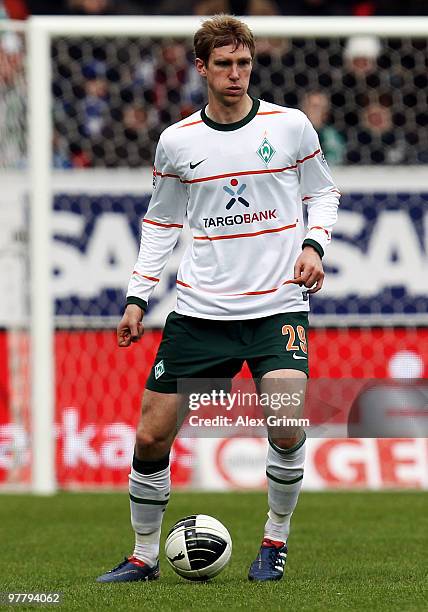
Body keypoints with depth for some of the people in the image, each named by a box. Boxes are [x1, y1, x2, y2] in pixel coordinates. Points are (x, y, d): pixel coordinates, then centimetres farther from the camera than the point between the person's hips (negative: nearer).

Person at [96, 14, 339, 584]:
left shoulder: (290, 126, 0)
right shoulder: (177, 141, 4)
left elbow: (322, 192, 14)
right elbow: (161, 222, 15)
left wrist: (314, 245, -4)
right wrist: (137, 297, 9)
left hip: (278, 304, -2)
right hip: (200, 309, 2)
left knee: (286, 425, -22)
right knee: (151, 436, -1)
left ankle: (276, 542, 2)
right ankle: (144, 556, 18)